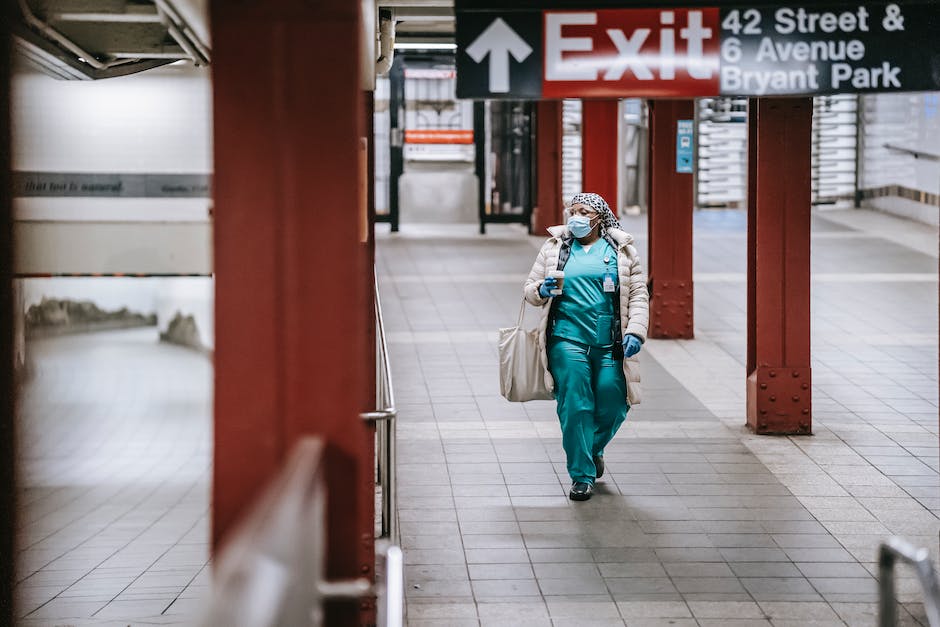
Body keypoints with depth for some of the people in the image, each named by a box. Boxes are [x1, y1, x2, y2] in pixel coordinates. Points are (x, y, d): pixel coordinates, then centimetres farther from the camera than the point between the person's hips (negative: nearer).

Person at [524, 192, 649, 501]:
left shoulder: (620, 249, 8)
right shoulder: (554, 247, 10)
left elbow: (638, 294, 6)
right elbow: (530, 288, 14)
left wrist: (635, 331, -7)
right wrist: (542, 290, -9)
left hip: (611, 344, 0)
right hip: (568, 339, 0)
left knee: (613, 406, 1)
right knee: (574, 407, -8)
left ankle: (594, 448, 33)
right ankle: (582, 475, 4)